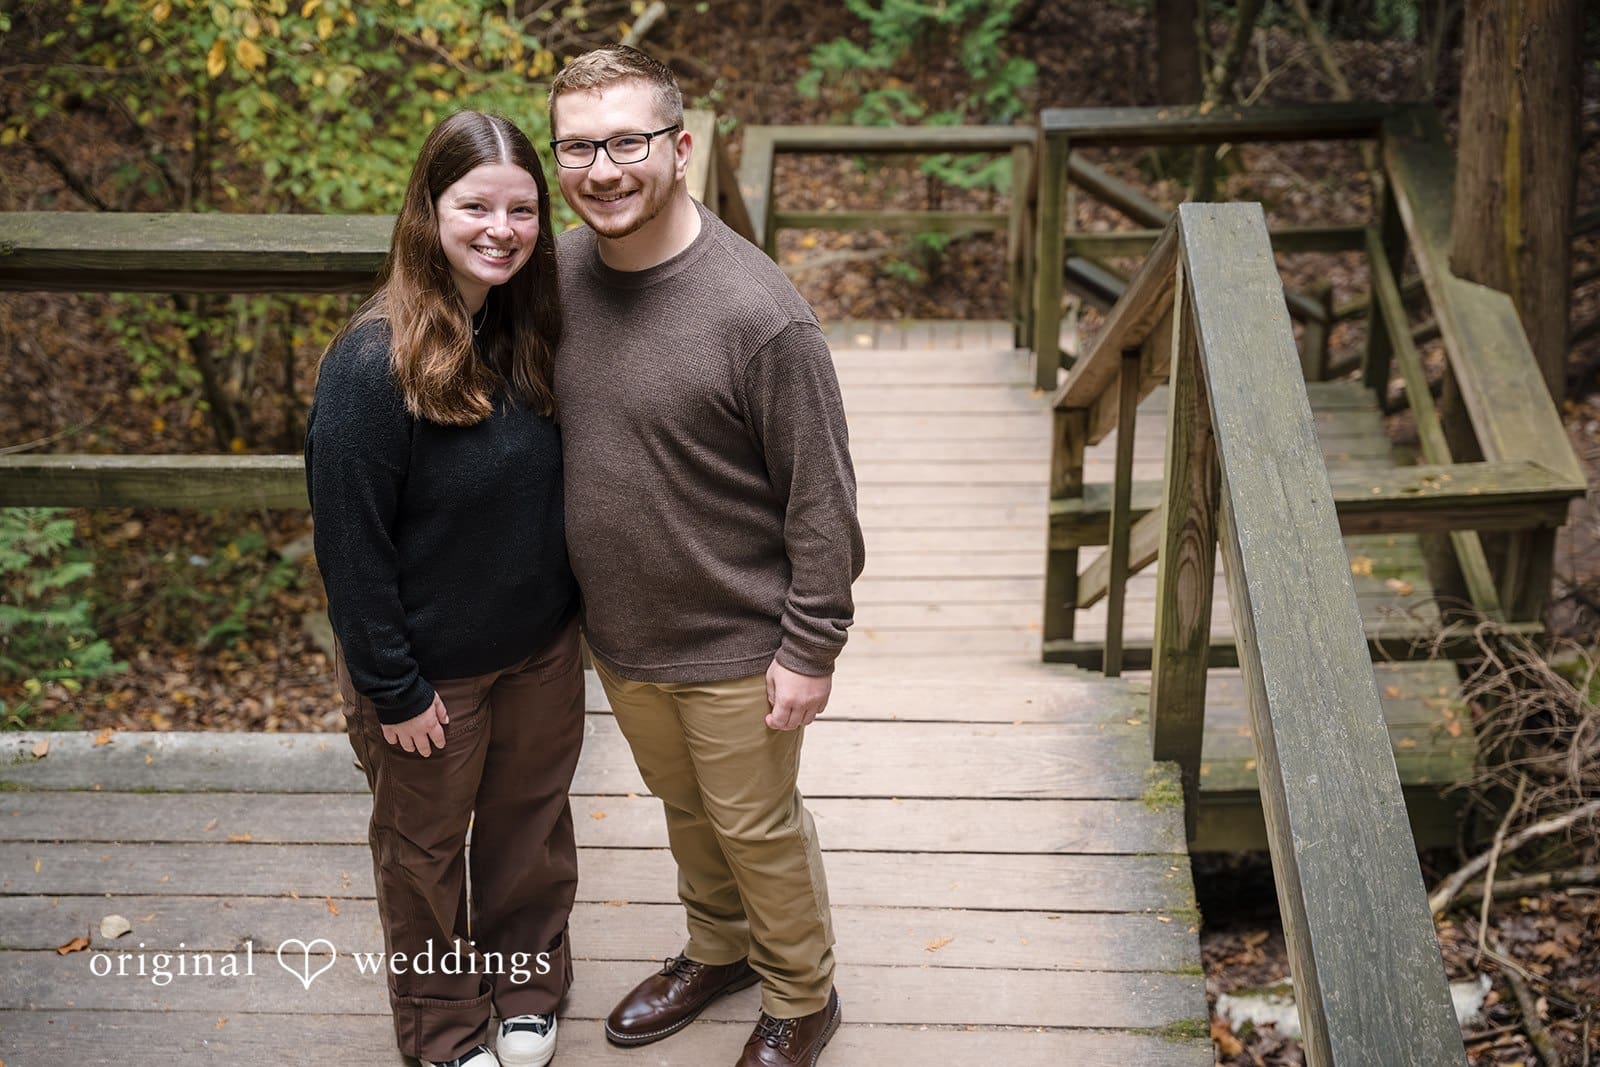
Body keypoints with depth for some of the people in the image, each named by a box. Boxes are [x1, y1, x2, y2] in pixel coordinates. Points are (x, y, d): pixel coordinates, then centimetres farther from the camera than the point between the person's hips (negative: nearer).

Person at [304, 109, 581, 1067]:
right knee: (425, 846, 18)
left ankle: (529, 990, 48)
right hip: (433, 665, -5)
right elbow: (350, 541, -20)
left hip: (544, 646, 5)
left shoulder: (537, 326, -7)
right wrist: (391, 689, -15)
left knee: (532, 820, 23)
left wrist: (573, 611, 8)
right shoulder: (375, 362, -26)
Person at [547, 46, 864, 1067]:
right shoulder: (559, 272, -5)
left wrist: (810, 648, -16)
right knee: (685, 808, 26)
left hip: (733, 640, -5)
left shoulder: (759, 312, -25)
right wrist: (575, 593, 13)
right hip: (616, 629, 6)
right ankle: (718, 949, 51)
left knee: (756, 826, 13)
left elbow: (822, 496, -19)